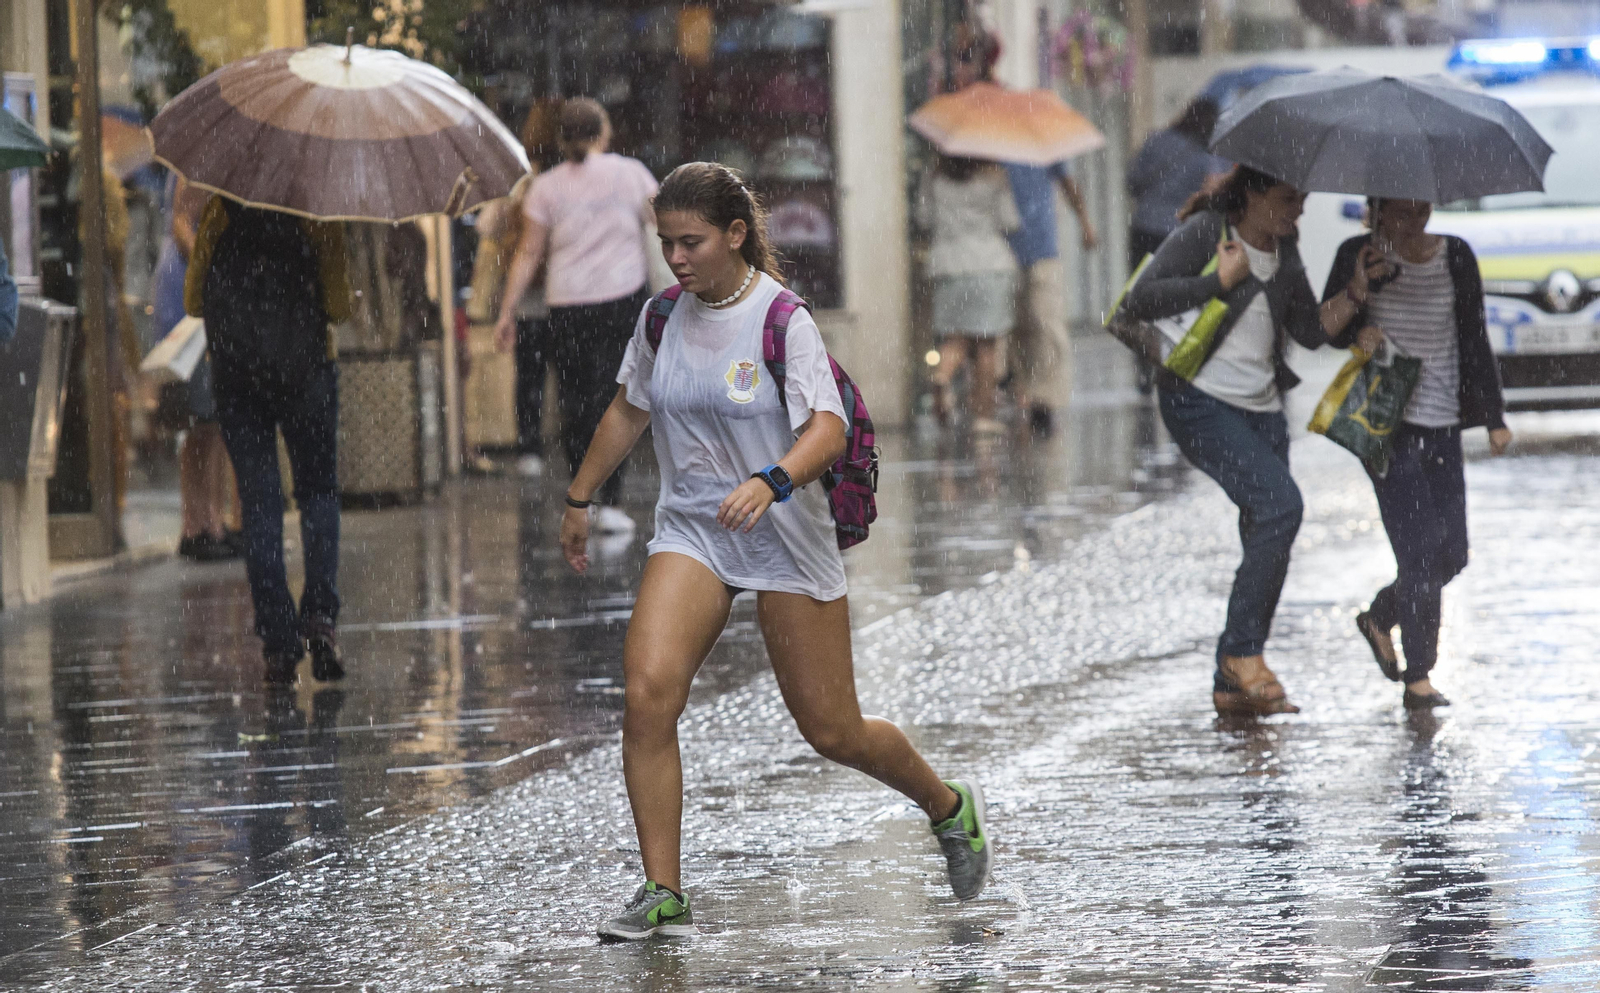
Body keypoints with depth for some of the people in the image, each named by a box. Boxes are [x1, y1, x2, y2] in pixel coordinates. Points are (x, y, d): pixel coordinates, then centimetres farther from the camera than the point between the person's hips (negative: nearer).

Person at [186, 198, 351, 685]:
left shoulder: (220, 211, -1)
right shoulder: (319, 212, -6)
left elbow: (193, 299, 4)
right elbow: (339, 305, -9)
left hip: (234, 368, 1)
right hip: (306, 364, -1)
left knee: (258, 500, 5)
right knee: (319, 490, 12)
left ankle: (278, 639, -2)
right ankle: (319, 611, -9)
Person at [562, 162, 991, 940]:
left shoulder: (782, 321, -15)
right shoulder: (663, 318, 1)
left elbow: (829, 431, -25)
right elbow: (629, 410, 18)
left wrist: (771, 482, -43)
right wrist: (580, 499, 24)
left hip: (786, 537, -4)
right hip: (690, 532, 4)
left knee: (831, 730, 4)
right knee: (647, 694, -18)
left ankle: (949, 808, 34)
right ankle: (663, 895, -12)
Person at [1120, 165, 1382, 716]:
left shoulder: (1284, 253, 13)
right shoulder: (1204, 232, -8)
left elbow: (1312, 331, 15)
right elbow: (1139, 301, -16)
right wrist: (1221, 281, -15)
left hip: (1261, 408, 8)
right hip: (1200, 401, -7)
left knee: (1267, 546, 2)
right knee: (1280, 504, -24)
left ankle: (1232, 683, 12)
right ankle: (1242, 650, -15)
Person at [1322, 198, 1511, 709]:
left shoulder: (1456, 258, 3)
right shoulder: (1360, 255, -5)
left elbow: (1475, 340, 10)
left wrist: (1494, 417, 9)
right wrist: (1356, 293, -24)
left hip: (1441, 423, 4)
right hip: (1385, 423, -4)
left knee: (1452, 553, 5)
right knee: (1421, 547, -13)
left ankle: (1379, 618, 32)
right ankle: (1418, 678, -7)